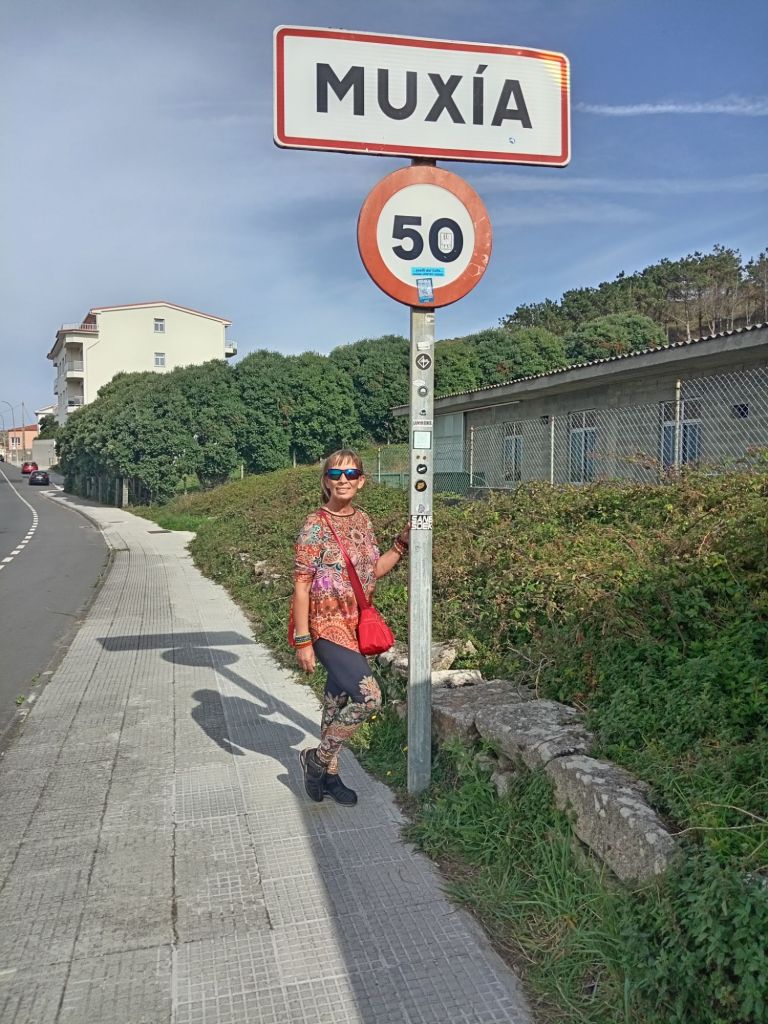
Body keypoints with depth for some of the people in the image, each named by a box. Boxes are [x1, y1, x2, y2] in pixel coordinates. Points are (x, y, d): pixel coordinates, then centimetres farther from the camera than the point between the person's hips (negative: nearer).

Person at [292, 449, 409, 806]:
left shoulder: (363, 520, 6)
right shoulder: (316, 526, -14)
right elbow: (301, 585, -15)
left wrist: (402, 543, 5)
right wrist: (303, 641, -16)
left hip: (357, 624, 7)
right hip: (328, 625, -7)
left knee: (338, 699, 16)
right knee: (368, 697, -16)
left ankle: (328, 773, 31)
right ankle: (318, 759, 5)